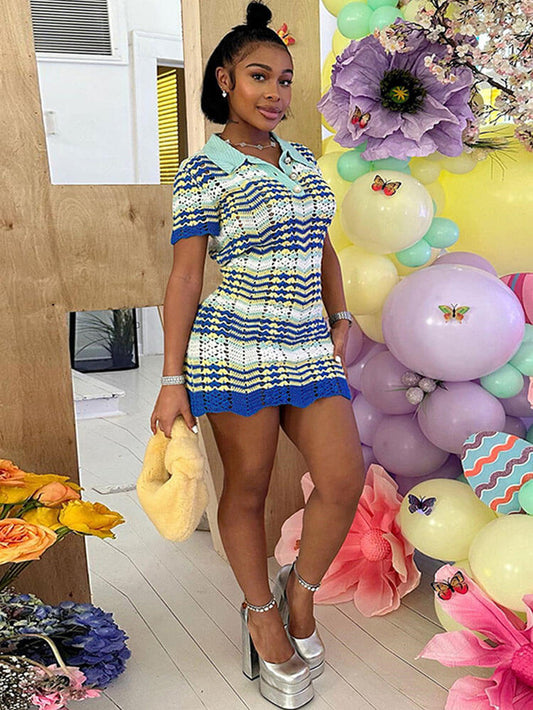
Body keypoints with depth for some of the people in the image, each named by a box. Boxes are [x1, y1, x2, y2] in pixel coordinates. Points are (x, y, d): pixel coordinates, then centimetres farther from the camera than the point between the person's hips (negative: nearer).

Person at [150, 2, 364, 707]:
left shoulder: (302, 160, 15)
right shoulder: (202, 171, -3)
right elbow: (185, 277, -6)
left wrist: (341, 318, 9)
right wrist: (173, 380, -8)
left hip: (308, 346, 5)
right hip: (237, 345, -5)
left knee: (345, 479, -2)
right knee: (248, 488, 6)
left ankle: (301, 587, 24)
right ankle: (262, 613, 28)